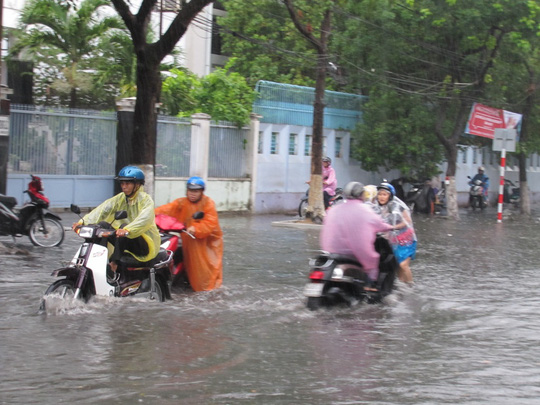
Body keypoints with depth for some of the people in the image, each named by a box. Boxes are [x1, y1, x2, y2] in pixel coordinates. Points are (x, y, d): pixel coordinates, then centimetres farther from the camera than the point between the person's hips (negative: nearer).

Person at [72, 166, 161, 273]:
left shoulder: (146, 199, -11)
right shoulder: (120, 198, 7)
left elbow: (145, 219, -32)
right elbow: (103, 209, -9)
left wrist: (127, 230, -49)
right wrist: (83, 221, -26)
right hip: (128, 241, 6)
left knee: (123, 226, -32)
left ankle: (115, 261, -35)